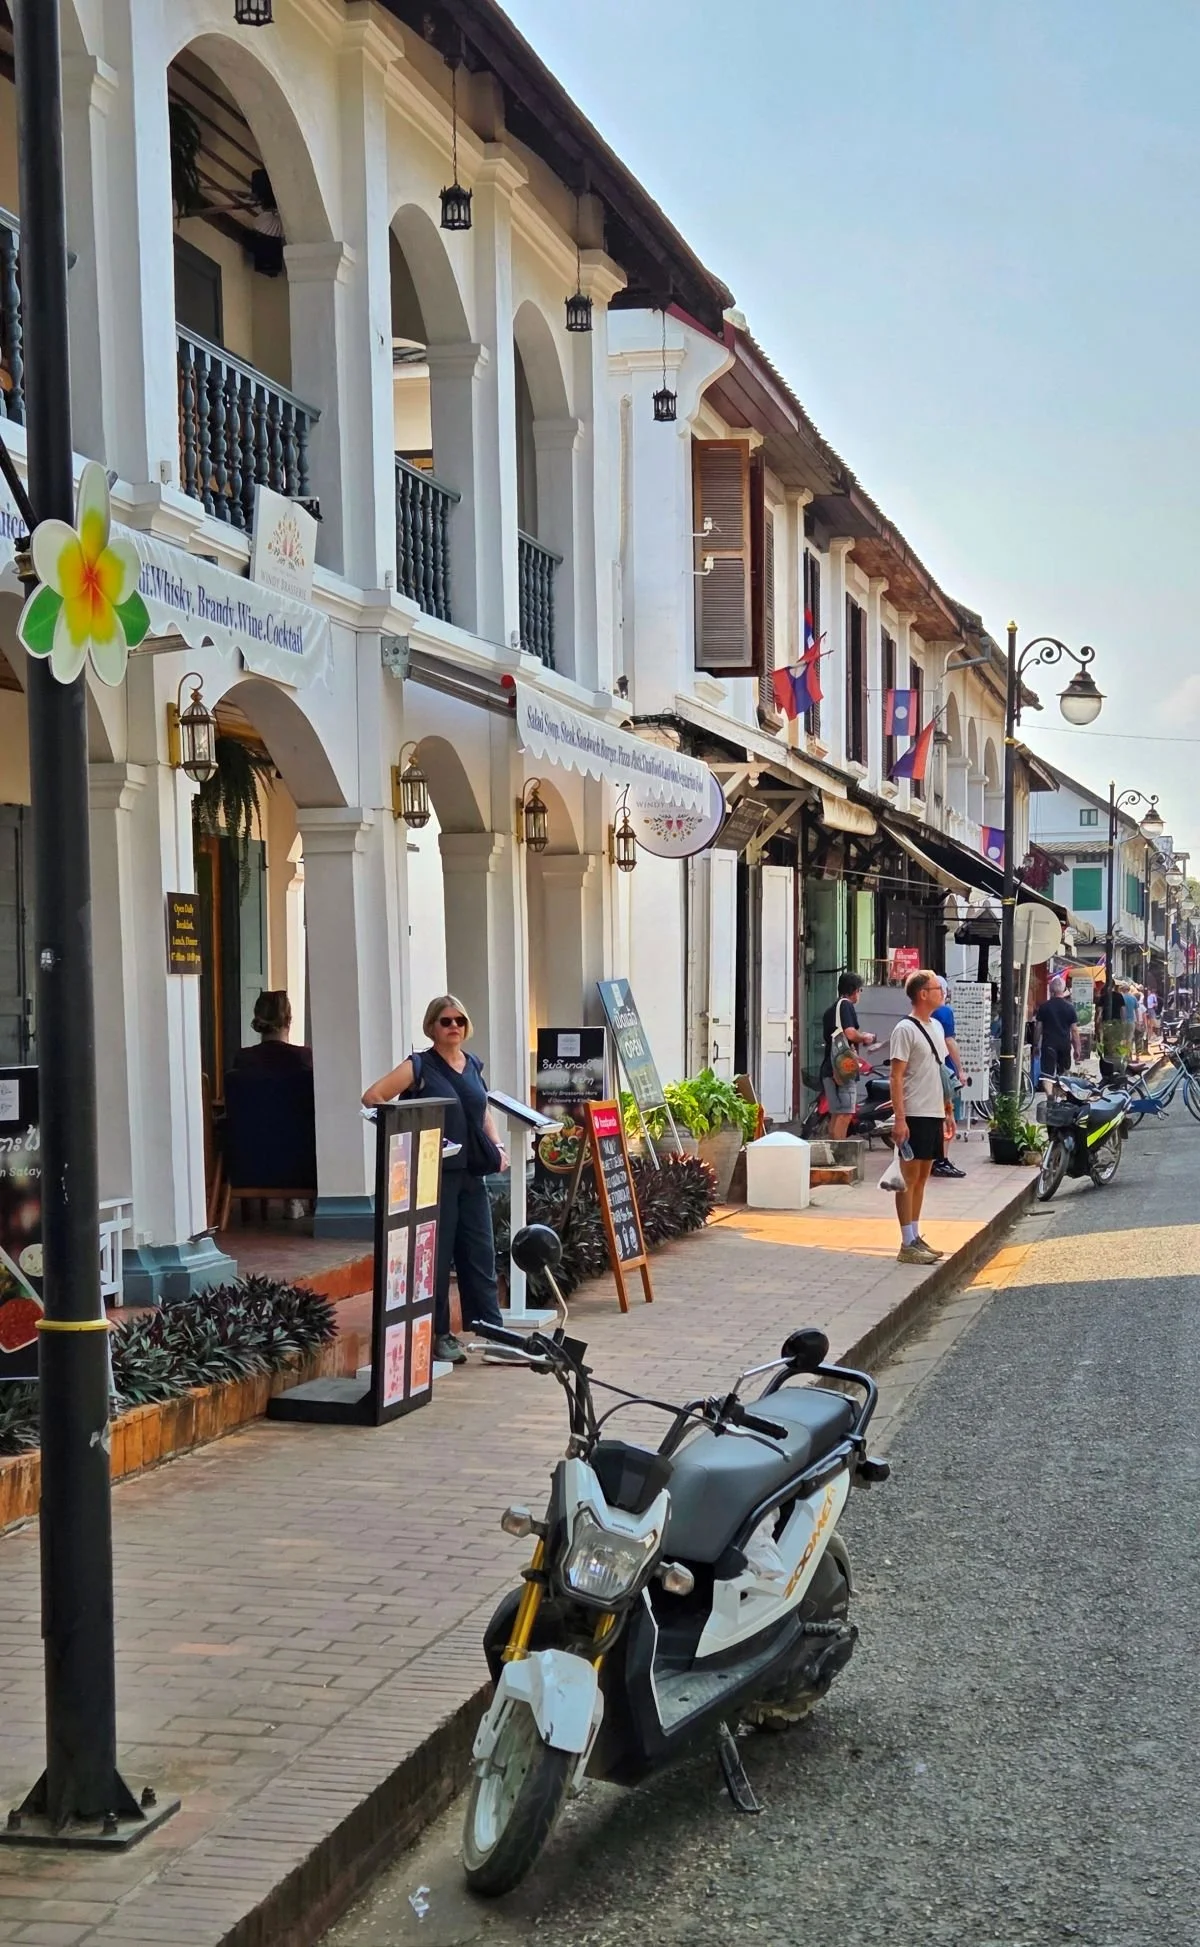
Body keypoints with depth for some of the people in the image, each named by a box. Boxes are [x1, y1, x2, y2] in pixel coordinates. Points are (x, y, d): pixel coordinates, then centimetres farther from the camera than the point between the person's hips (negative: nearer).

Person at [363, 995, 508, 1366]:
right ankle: (438, 1333, 9)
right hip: (435, 1172, -6)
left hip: (472, 1173, 6)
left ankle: (489, 1329, 12)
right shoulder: (419, 1067, -5)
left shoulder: (474, 1065, 12)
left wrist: (497, 1145, 10)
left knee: (480, 1252, 6)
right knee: (437, 1254, 0)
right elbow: (372, 1098, -12)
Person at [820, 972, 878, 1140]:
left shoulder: (829, 1010, 21)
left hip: (829, 1068, 10)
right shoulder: (846, 1005, -8)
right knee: (845, 1114, -12)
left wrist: (860, 1040, 26)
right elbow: (850, 1033, -21)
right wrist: (865, 1037, -2)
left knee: (836, 1114, 13)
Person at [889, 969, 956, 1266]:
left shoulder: (936, 1027, 14)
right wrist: (899, 1119, -20)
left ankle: (916, 1238, 19)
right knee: (909, 1178, -5)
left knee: (922, 1177, 12)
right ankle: (908, 1245, -3)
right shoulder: (905, 1030, -12)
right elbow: (896, 1077, -15)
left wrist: (948, 1111, 19)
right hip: (915, 1116, -9)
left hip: (934, 1115, 9)